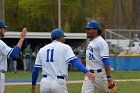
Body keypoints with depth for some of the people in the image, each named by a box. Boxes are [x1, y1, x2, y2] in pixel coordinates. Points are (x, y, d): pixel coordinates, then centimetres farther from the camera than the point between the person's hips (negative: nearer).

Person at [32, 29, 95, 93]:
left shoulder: (42, 50, 15)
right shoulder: (64, 47, 3)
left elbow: (35, 70, 13)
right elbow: (74, 61, -15)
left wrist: (33, 85, 24)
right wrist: (86, 72, -27)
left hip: (44, 82, 4)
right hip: (58, 82, -4)